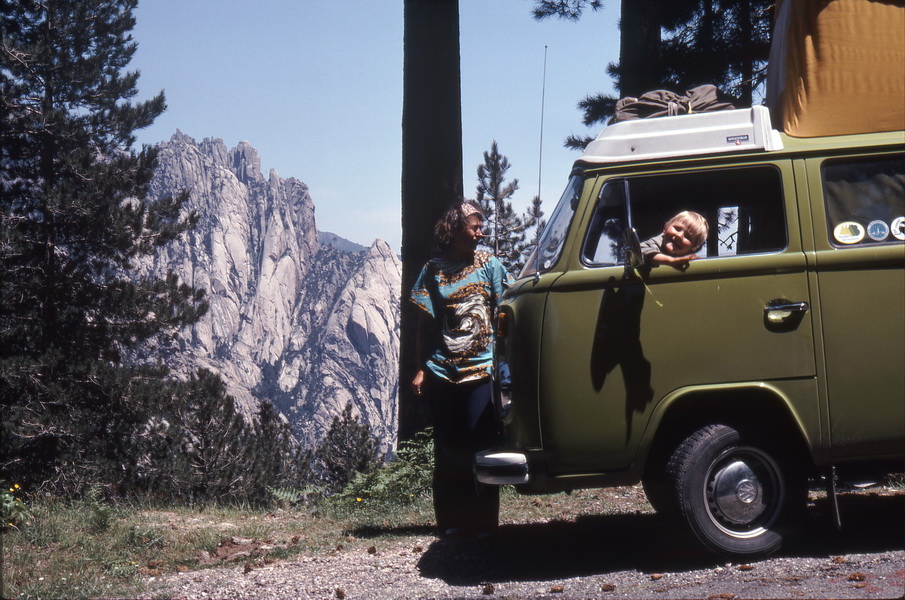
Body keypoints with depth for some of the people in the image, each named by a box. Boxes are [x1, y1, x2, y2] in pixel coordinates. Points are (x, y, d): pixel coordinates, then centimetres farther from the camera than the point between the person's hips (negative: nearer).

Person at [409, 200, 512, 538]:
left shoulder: (489, 264, 5)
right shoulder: (433, 271, 5)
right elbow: (424, 325, 8)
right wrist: (421, 369, 2)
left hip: (481, 371, -1)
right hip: (442, 372, 1)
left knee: (478, 445, -6)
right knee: (447, 448, 5)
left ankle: (482, 521, 2)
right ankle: (451, 521, 13)